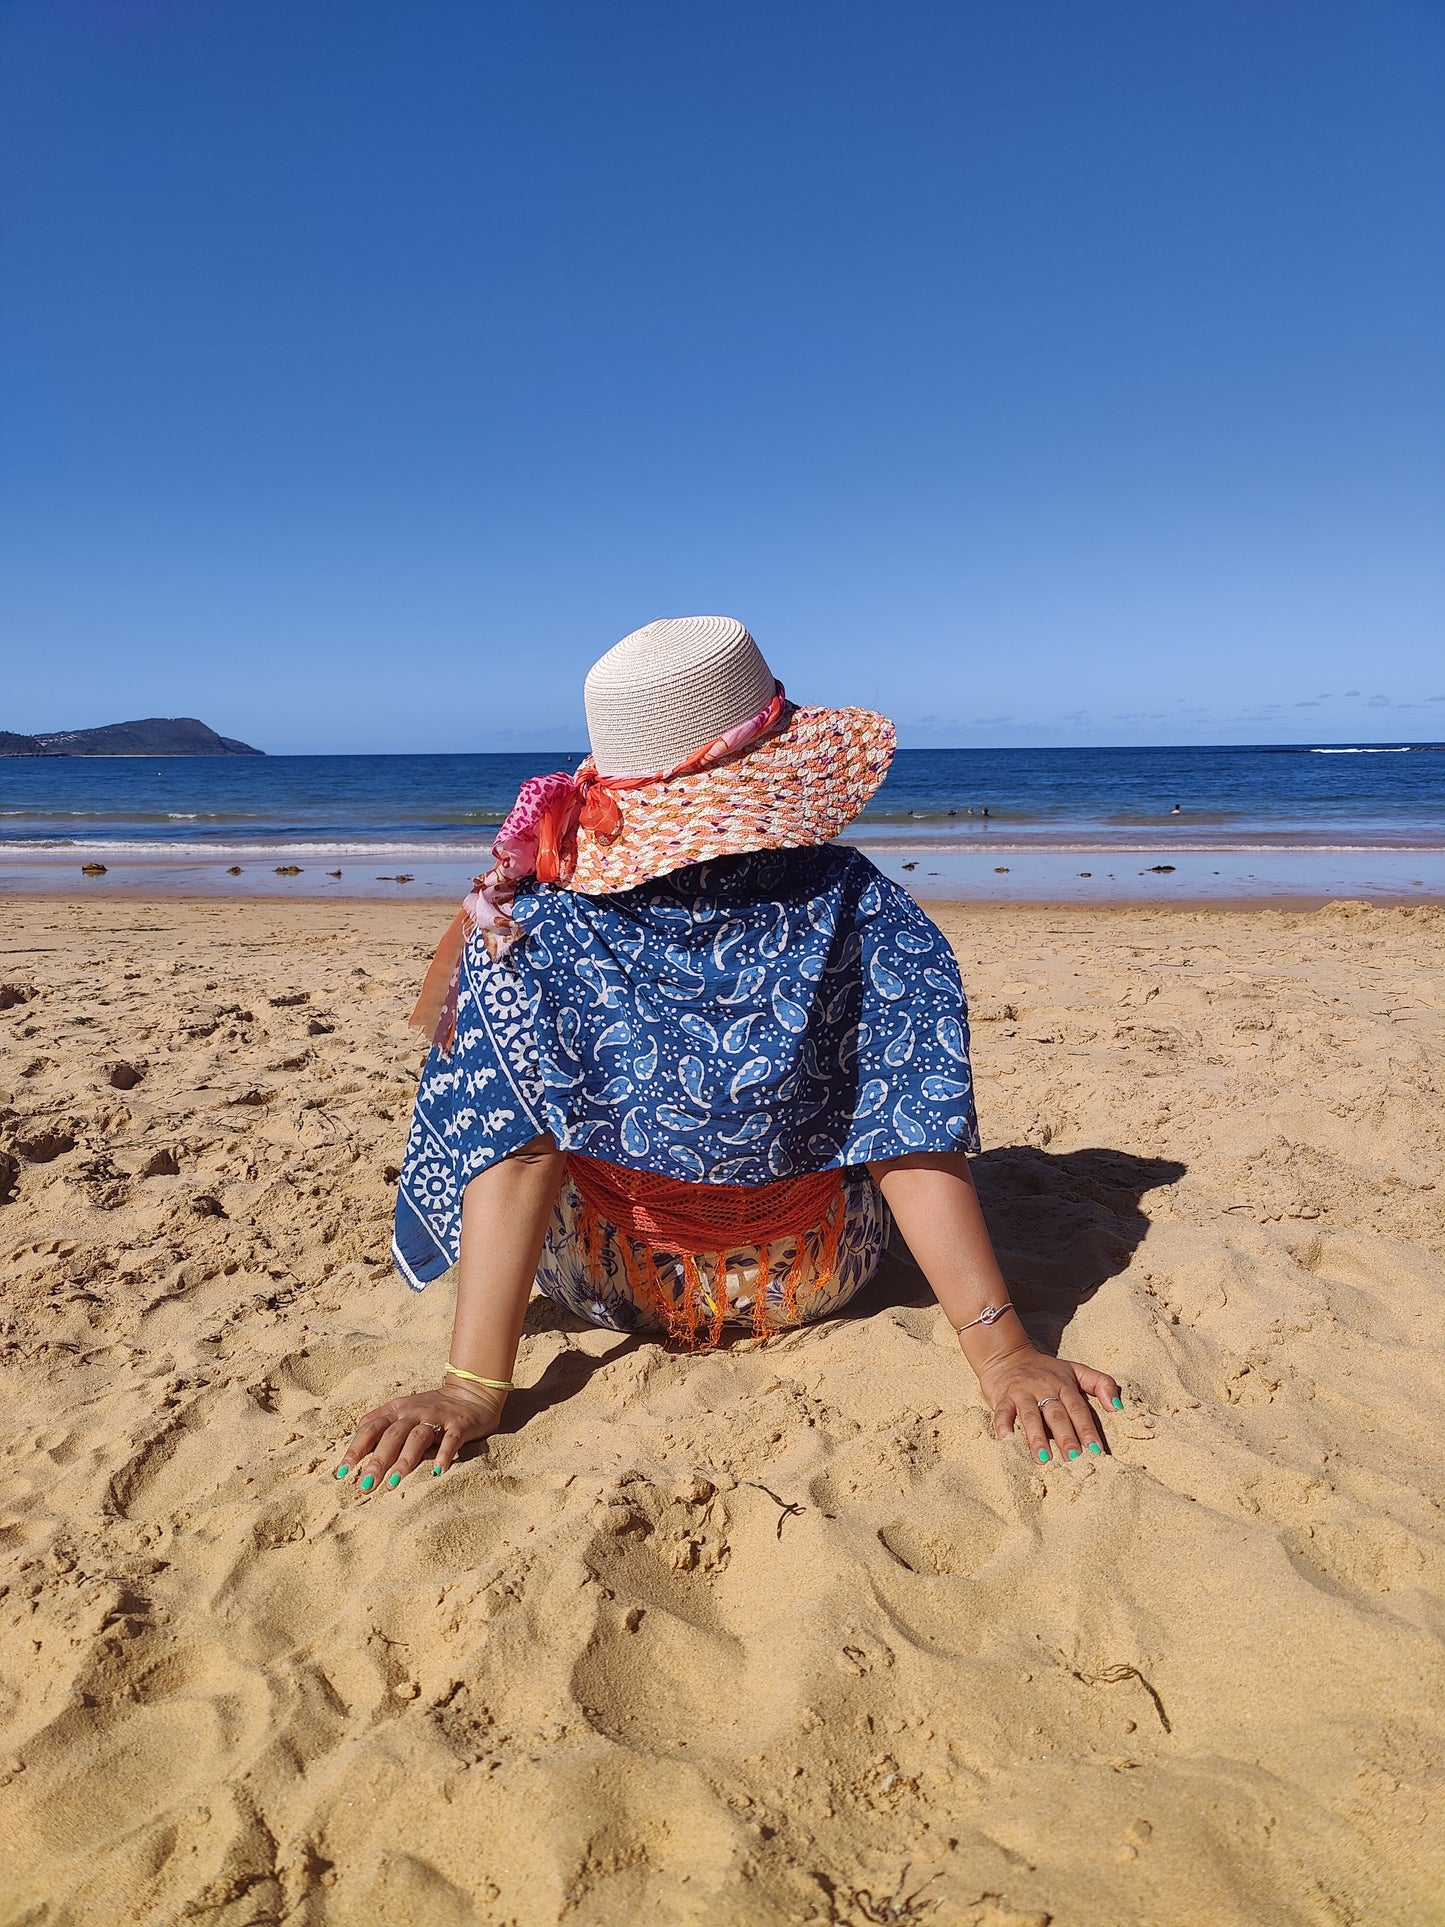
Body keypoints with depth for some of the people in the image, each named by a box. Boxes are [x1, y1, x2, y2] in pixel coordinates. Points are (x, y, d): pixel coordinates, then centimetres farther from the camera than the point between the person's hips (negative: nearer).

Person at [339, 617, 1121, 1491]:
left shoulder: (535, 922, -23)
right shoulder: (855, 909, -22)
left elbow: (510, 1152, -26)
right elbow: (916, 1142, -24)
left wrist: (474, 1384, -21)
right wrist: (1004, 1352, -20)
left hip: (604, 1284, 0)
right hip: (814, 1283, 1)